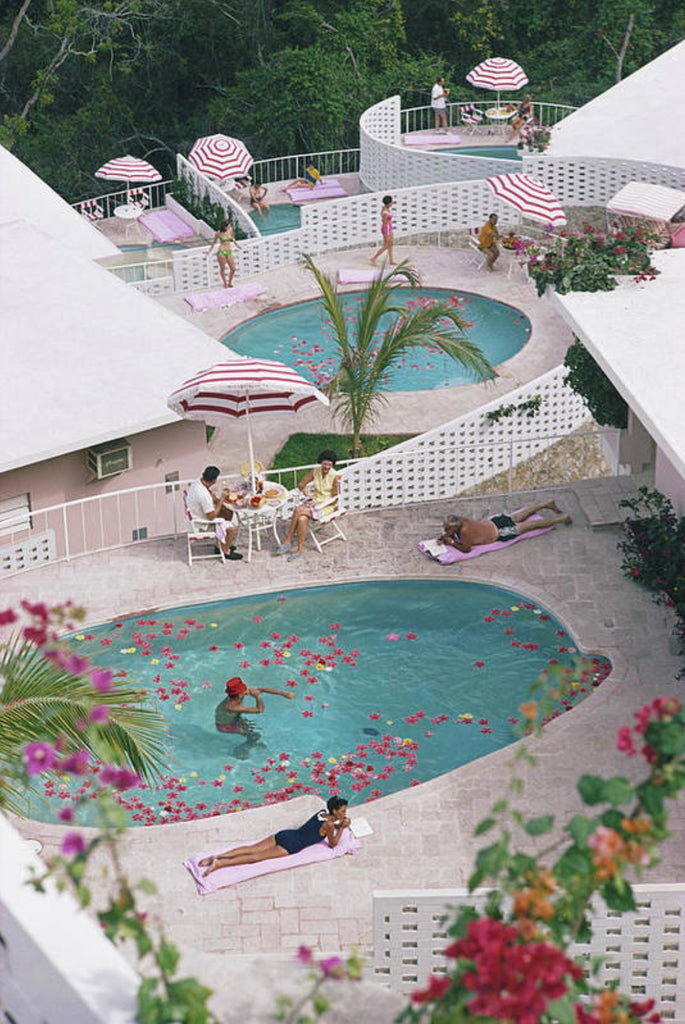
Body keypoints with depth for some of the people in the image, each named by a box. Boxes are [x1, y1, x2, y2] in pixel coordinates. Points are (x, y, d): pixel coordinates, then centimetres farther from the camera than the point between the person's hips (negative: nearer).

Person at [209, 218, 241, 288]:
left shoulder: (230, 230, 0)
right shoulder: (218, 233, -10)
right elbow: (214, 242, 5)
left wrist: (236, 245, 30)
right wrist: (209, 251, 8)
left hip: (229, 252, 4)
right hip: (221, 252, -4)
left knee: (233, 269, 2)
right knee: (223, 269, 6)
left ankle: (230, 282, 23)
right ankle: (225, 283, 23)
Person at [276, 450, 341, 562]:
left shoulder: (335, 476, -12)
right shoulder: (316, 471, 4)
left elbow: (334, 499, -9)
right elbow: (301, 484, 11)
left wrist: (318, 504, -18)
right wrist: (303, 487, -13)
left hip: (327, 506, -5)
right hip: (314, 500, 5)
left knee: (298, 511, -26)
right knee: (302, 519, -29)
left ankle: (288, 540, -14)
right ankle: (299, 550, -23)